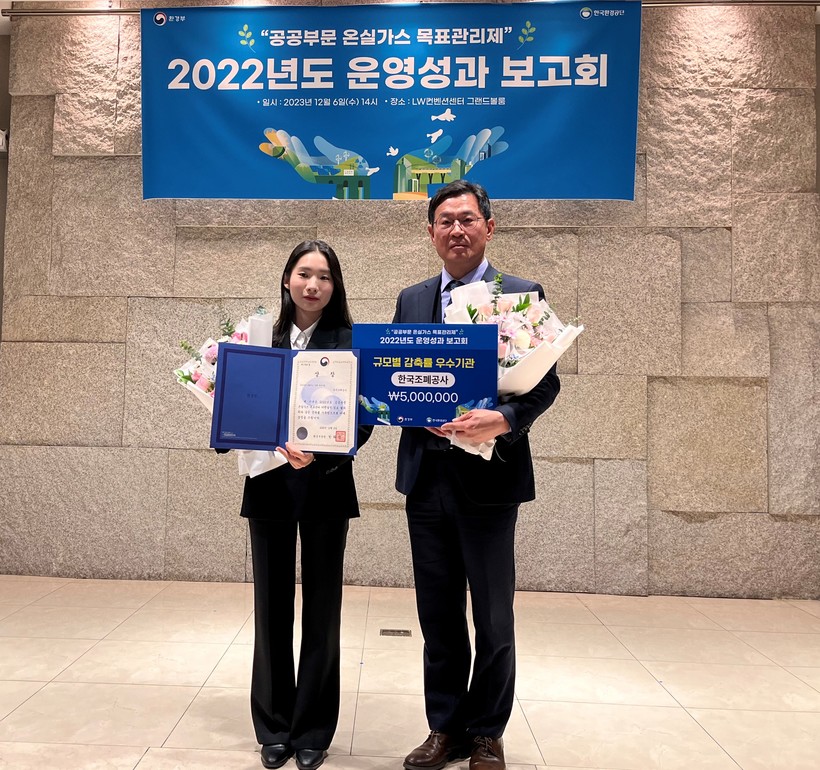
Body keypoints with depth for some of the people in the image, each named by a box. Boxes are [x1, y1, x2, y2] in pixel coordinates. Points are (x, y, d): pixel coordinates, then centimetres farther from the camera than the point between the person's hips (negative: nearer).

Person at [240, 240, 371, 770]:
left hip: (325, 487, -2)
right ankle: (274, 726, 28)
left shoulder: (349, 341, -2)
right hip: (268, 484, 2)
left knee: (322, 606, 8)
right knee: (272, 604, 10)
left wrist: (319, 454, -24)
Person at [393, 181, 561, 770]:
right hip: (426, 475, 4)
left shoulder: (522, 295, -2)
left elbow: (546, 382, -6)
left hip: (489, 477, -3)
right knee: (438, 616, 15)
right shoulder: (411, 300, 11)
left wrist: (504, 420, -24)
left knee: (493, 620, 9)